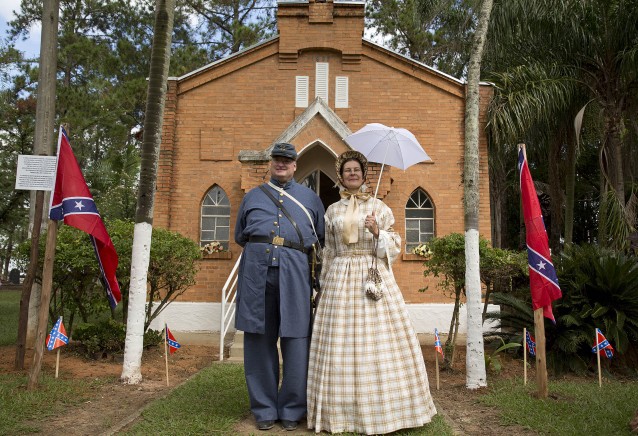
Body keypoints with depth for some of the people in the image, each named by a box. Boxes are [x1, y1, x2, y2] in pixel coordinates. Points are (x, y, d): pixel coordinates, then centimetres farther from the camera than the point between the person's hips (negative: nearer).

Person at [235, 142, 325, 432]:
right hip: (256, 269, 1)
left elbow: (324, 239, 21)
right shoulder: (252, 196, 22)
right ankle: (265, 410, 14)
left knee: (295, 342, -2)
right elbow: (240, 237, 27)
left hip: (293, 271, -1)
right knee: (259, 341, 2)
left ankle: (292, 410, 12)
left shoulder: (310, 198, 20)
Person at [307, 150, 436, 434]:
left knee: (378, 344, -2)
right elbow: (328, 252, 14)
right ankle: (344, 411, 12)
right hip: (340, 280, 2)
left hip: (375, 278, -1)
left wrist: (378, 232, -12)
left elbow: (395, 246, 5)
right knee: (340, 346, 1)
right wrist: (325, 284, 12)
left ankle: (381, 410, 11)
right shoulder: (332, 211, 12)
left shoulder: (379, 207, 7)